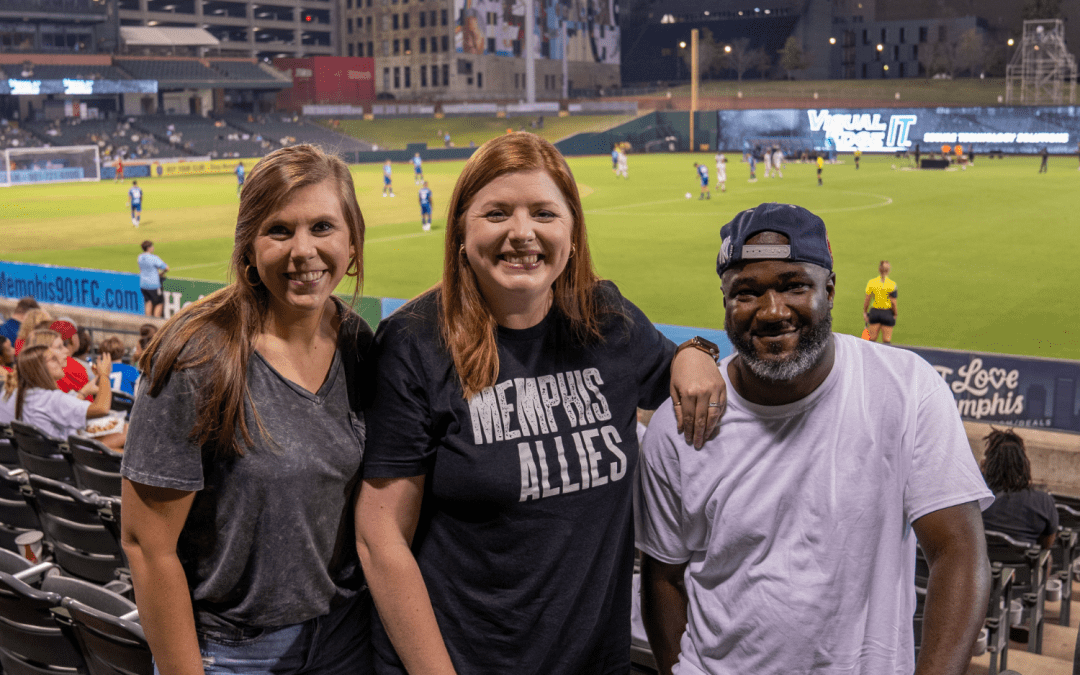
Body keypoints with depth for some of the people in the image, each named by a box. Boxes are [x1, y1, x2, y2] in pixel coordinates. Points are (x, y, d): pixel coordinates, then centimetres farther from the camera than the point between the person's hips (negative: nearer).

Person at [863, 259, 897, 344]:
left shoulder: (871, 282, -4)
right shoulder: (892, 284, -10)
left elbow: (867, 300, 0)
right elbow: (893, 302, -9)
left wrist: (865, 312, 10)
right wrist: (895, 314, 4)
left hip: (874, 312, 2)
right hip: (887, 313, -2)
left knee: (872, 340, 10)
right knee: (887, 341, 3)